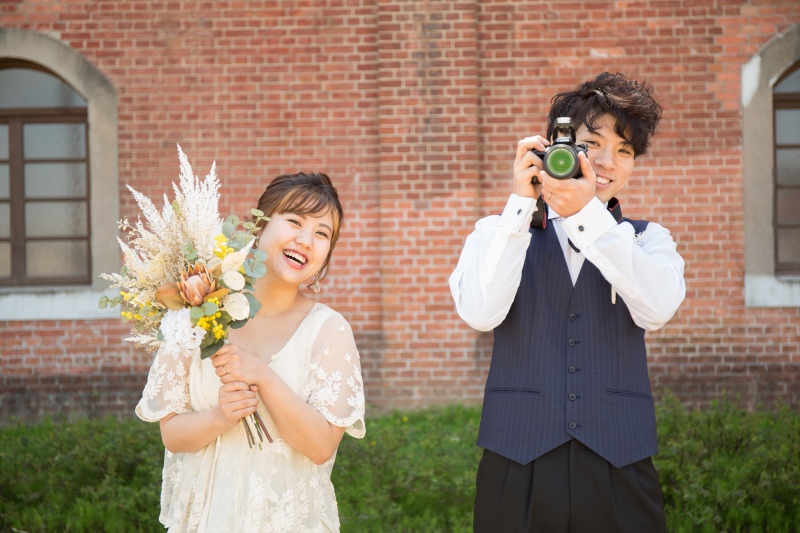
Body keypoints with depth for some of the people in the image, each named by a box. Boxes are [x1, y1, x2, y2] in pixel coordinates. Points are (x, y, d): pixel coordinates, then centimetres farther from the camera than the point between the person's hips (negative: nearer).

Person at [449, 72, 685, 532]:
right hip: (517, 467, -1)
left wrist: (587, 211, -18)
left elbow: (658, 308, -10)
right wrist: (522, 201, -12)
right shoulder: (500, 232, 8)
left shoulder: (647, 240, 11)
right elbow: (480, 313, -10)